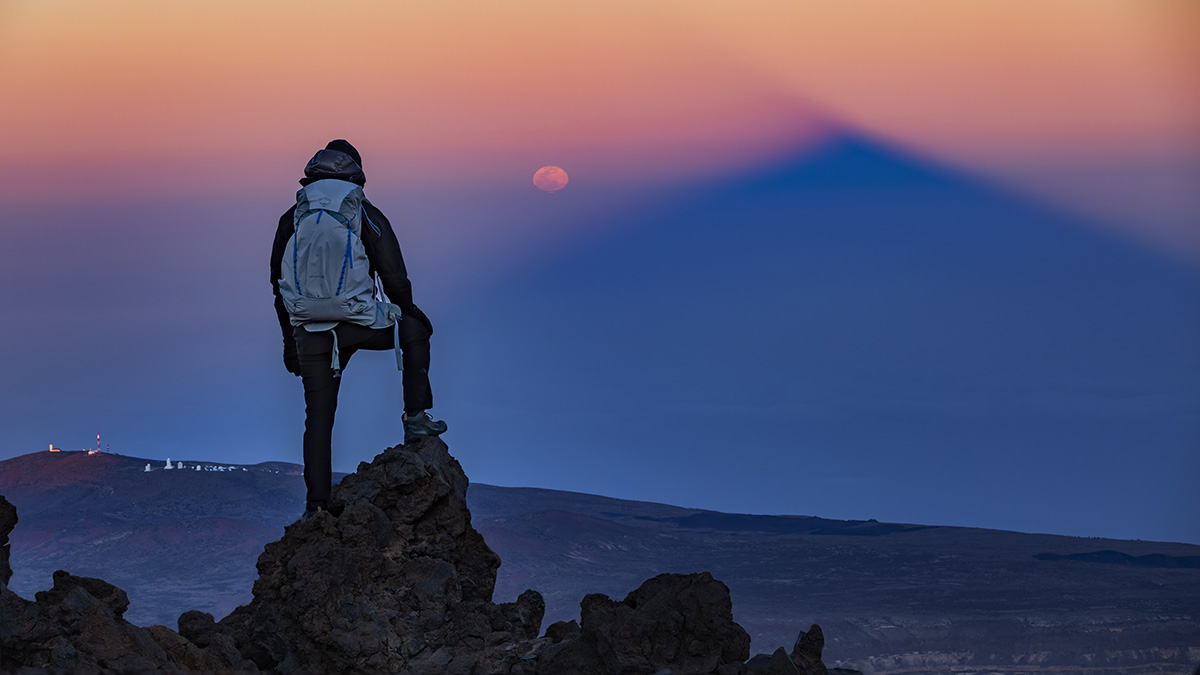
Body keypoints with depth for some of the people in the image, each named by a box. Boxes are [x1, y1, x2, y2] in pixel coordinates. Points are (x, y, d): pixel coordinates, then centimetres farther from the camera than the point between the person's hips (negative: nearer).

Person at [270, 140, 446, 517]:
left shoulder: (291, 220, 9)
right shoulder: (367, 216, 1)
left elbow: (279, 284, 14)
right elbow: (395, 279, 2)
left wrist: (290, 339, 23)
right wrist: (409, 314, 22)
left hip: (310, 330, 2)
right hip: (361, 324, -2)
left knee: (318, 417, 10)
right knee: (415, 329, 26)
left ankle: (317, 505, 7)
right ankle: (416, 418, 18)